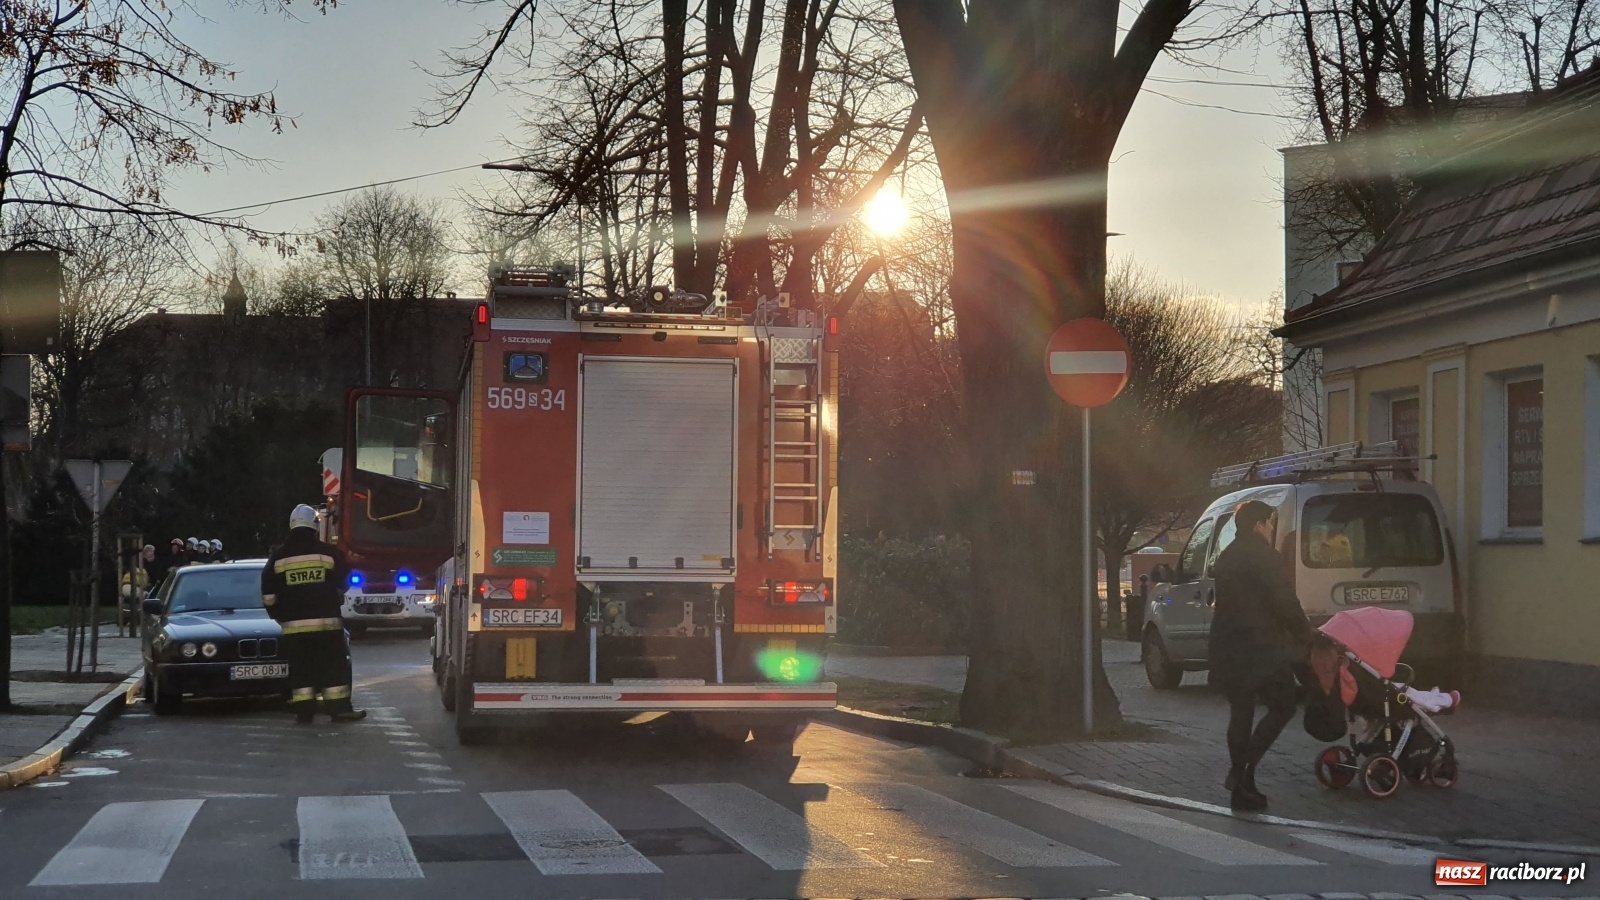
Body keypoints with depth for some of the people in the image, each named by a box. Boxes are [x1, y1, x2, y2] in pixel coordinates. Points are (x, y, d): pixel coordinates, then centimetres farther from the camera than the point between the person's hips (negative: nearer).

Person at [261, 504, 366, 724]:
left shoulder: (278, 557, 2)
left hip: (293, 624, 1)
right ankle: (339, 708, 2)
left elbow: (268, 595, 3)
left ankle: (304, 711, 1)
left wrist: (277, 614, 15)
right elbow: (344, 581, 10)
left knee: (300, 667, 4)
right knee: (334, 666, 4)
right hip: (327, 621, -1)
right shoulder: (329, 553, -2)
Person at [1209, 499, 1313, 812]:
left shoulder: (1227, 557, 16)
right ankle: (1243, 770, -12)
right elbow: (1284, 602, -16)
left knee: (1241, 712, 12)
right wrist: (1304, 634, -3)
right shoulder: (1262, 556, -11)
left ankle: (1242, 788, 12)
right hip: (1261, 646, -8)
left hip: (1227, 646, 8)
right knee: (1282, 707, 1)